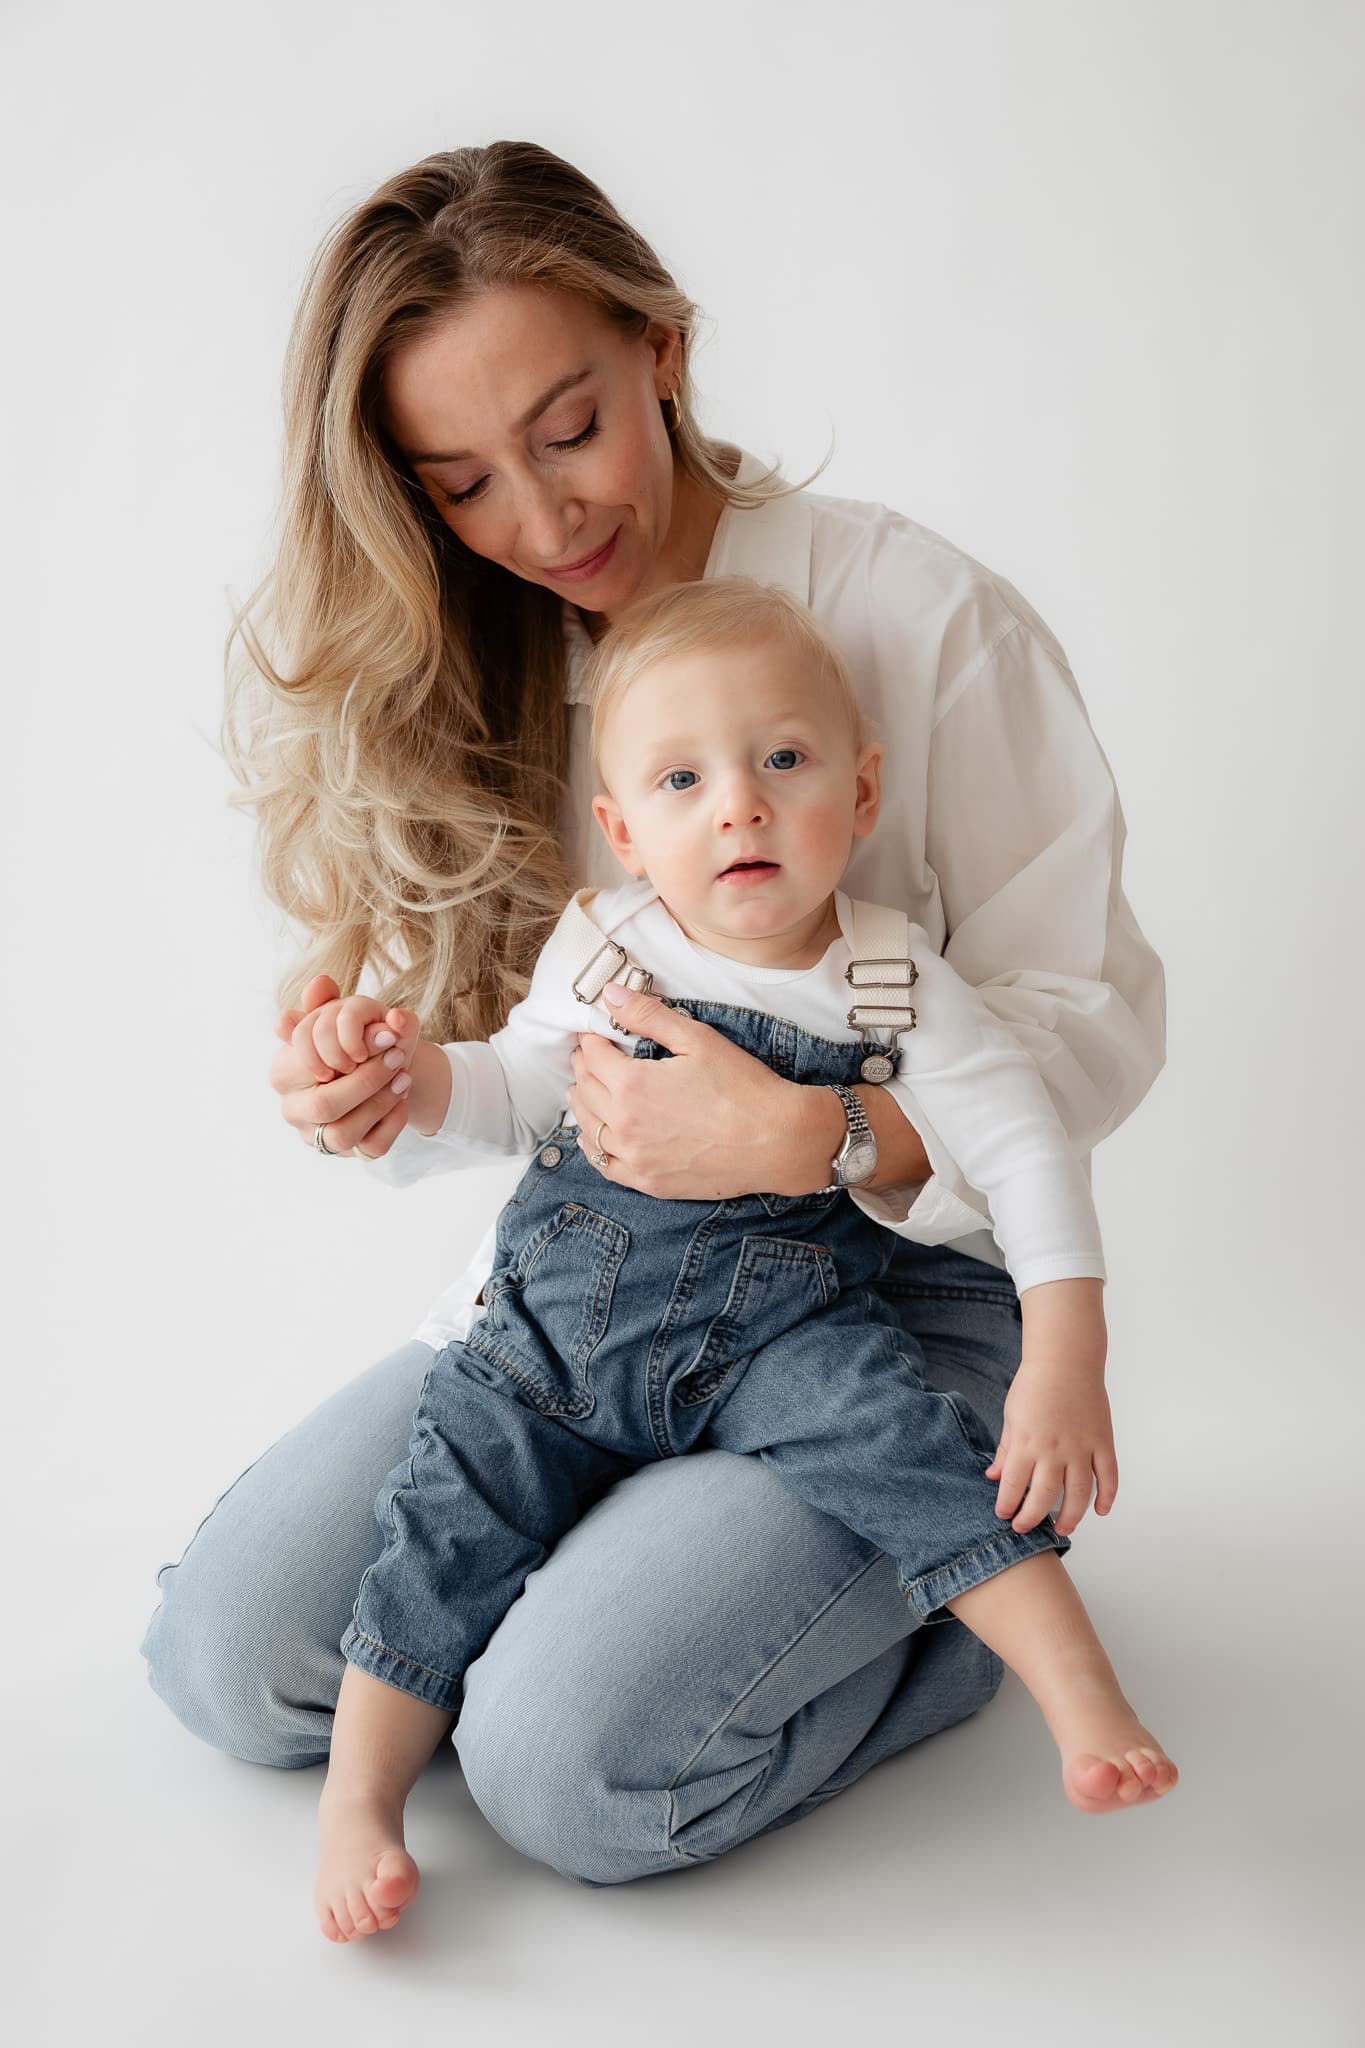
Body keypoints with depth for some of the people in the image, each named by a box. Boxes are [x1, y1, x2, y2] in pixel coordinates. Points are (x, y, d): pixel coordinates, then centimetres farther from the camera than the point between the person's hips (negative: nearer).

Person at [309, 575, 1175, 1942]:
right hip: (561, 1322, 2)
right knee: (457, 1507, -10)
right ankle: (359, 1795, 5)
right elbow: (522, 1099, 11)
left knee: (895, 1431, -27)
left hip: (777, 1333, -2)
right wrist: (414, 1071, -11)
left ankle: (1084, 1695, -20)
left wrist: (1067, 1358, -16)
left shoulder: (894, 984, -5)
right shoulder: (601, 947, 0)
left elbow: (1020, 1149, -6)